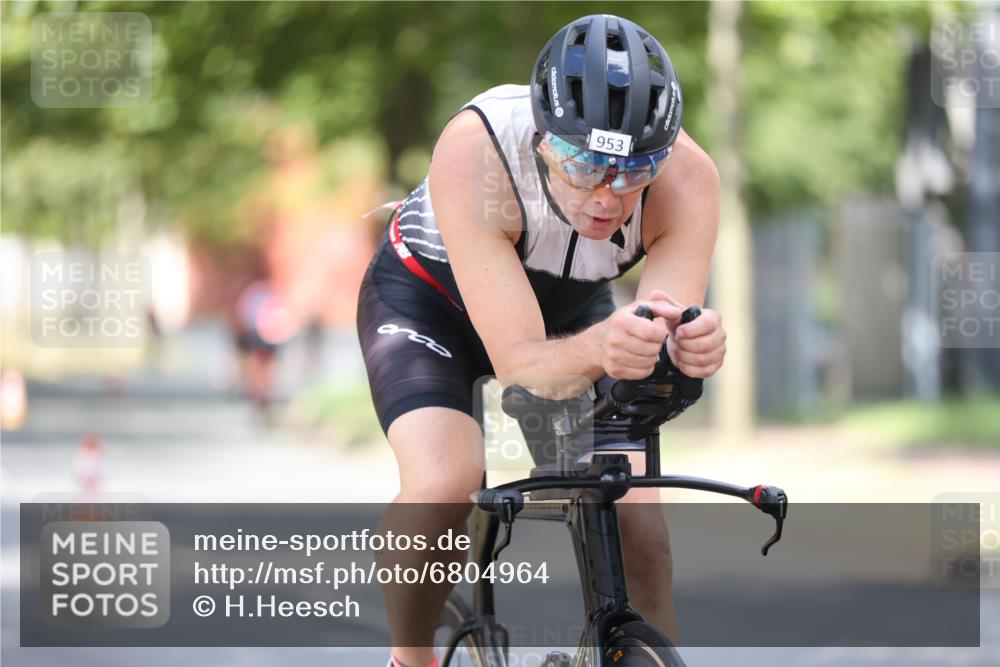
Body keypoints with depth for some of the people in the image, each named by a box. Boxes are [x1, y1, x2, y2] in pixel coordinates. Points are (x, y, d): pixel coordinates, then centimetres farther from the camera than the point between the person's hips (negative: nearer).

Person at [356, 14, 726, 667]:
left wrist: (689, 344, -60)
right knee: (440, 489, -28)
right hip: (430, 298, -3)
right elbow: (519, 363, -43)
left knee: (638, 523, -16)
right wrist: (597, 349, -64)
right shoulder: (475, 155, -40)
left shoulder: (686, 179, -32)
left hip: (571, 308, 3)